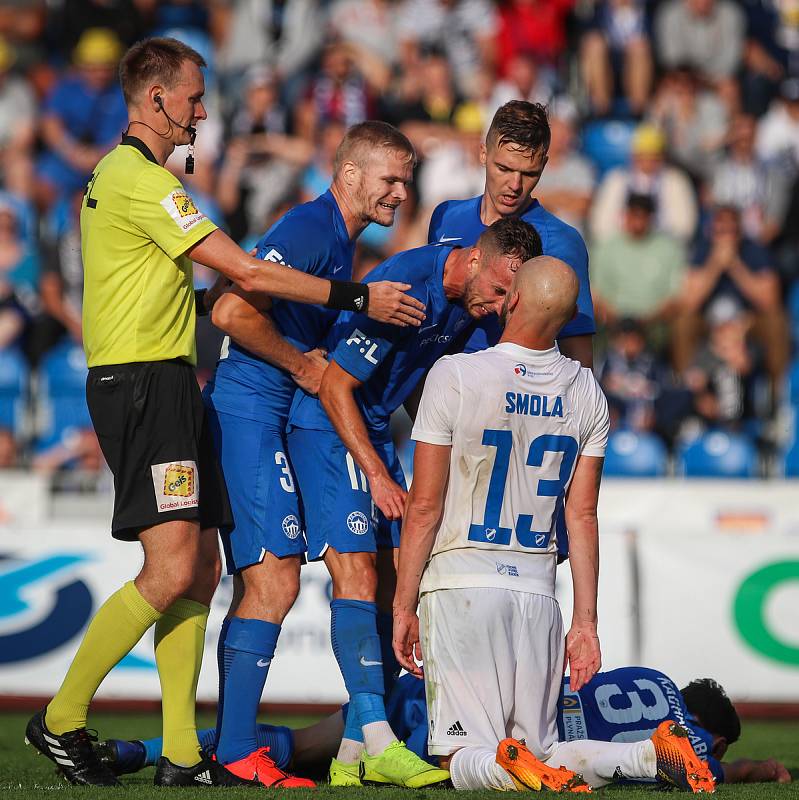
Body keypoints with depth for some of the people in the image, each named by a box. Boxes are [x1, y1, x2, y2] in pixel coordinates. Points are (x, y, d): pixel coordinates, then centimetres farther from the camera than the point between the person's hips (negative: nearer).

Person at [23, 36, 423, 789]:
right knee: (171, 571, -15)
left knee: (200, 568, 6)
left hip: (162, 384, 11)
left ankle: (181, 754, 4)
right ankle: (61, 720, -5)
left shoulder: (116, 174, 19)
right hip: (142, 382, -11)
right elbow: (247, 273, -16)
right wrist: (356, 298, -10)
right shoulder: (142, 180, -14)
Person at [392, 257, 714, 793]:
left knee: (466, 760, -1)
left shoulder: (455, 376, -9)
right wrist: (586, 622, 10)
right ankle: (654, 753, -16)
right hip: (538, 589, 4)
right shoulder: (587, 395, 6)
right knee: (538, 748, 10)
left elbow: (425, 505, -7)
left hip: (460, 584, -4)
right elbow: (582, 517, 7)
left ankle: (516, 768, -35)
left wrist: (403, 607, 0)